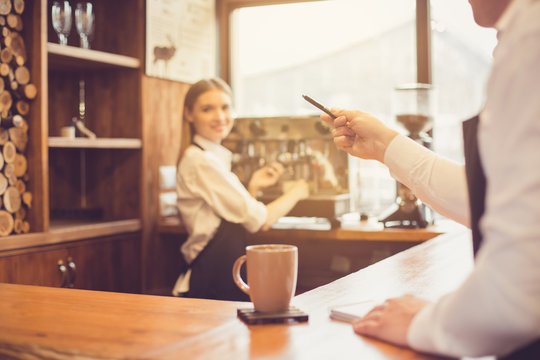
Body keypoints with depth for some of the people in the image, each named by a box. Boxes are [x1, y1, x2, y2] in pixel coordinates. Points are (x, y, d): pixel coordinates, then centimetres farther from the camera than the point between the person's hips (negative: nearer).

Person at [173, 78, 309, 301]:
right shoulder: (202, 161, -14)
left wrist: (254, 187, 2)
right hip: (213, 285, -9)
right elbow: (260, 221, -13)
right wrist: (295, 192, 3)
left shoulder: (214, 157, 16)